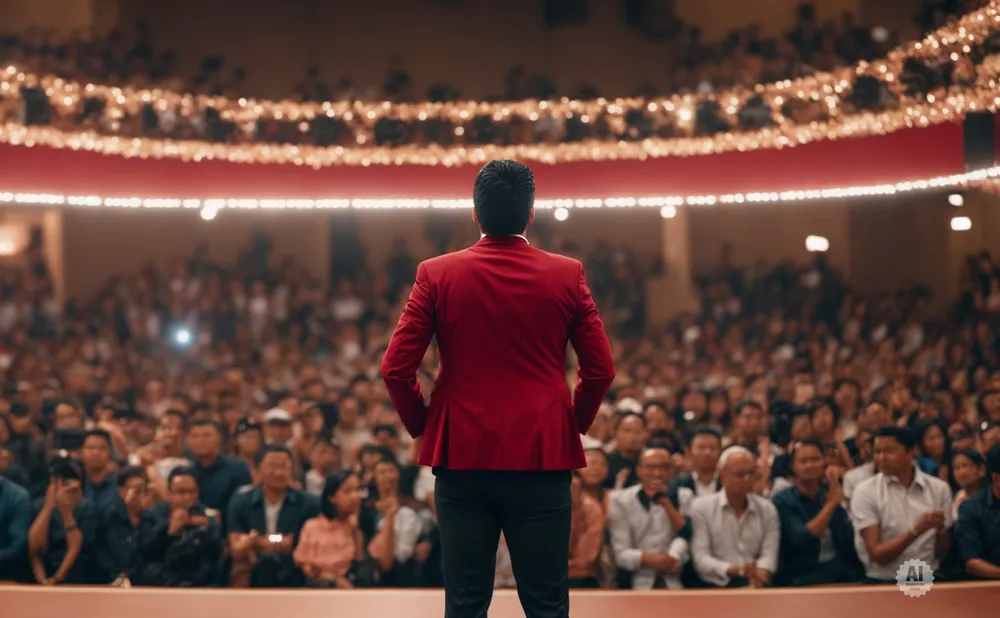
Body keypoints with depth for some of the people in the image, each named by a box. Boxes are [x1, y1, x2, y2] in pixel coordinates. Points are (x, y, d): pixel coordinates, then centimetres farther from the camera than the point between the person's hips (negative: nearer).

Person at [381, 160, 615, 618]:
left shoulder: (436, 275, -2)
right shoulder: (567, 275, -1)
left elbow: (395, 369, -4)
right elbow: (600, 370, 0)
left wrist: (422, 427, 11)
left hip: (461, 456, 0)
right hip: (543, 458, 0)